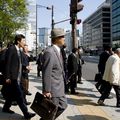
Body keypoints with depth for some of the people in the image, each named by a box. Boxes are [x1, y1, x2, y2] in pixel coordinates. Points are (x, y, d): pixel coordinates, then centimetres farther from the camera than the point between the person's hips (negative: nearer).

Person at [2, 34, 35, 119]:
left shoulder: (19, 51, 14)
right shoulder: (11, 49, -12)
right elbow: (7, 64, -15)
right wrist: (7, 77, -16)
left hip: (17, 77, 9)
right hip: (12, 77, -9)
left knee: (12, 94, 16)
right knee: (19, 95, -7)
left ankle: (6, 108, 33)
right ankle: (26, 113, -3)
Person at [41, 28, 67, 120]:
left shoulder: (58, 51, 10)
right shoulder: (49, 52, -21)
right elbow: (46, 73, -22)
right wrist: (46, 90, -21)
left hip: (59, 87, 10)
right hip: (53, 88, -9)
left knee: (63, 106, 17)